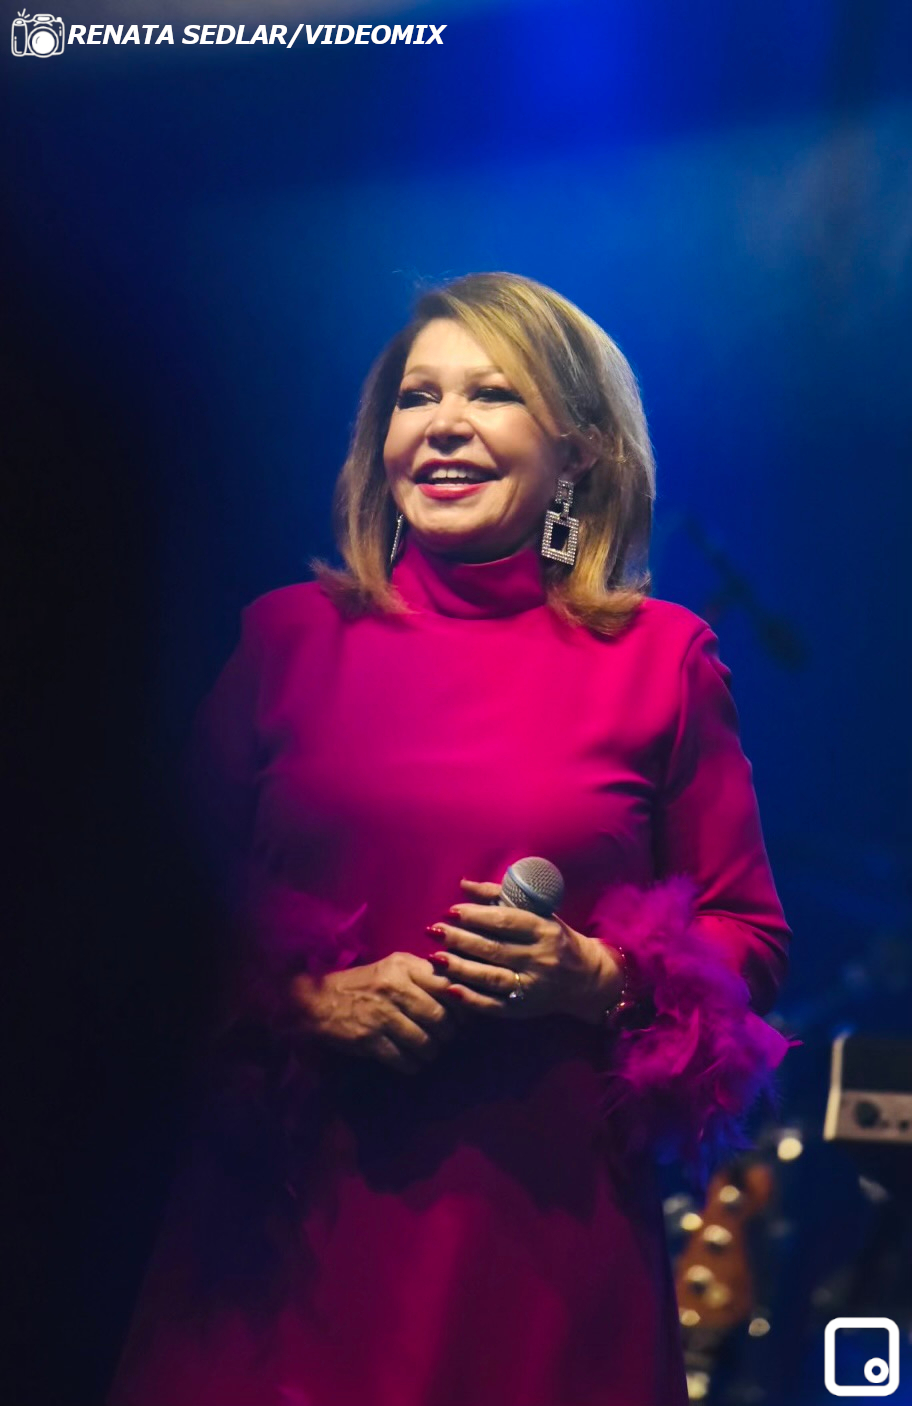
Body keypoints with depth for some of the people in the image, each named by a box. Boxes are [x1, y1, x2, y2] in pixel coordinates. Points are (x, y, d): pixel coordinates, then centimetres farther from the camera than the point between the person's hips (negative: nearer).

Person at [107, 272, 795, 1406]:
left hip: (547, 1219, -1)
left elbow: (750, 939, 5)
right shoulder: (288, 635, 6)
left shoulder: (660, 657, 2)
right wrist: (307, 996, -9)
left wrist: (596, 979, -12)